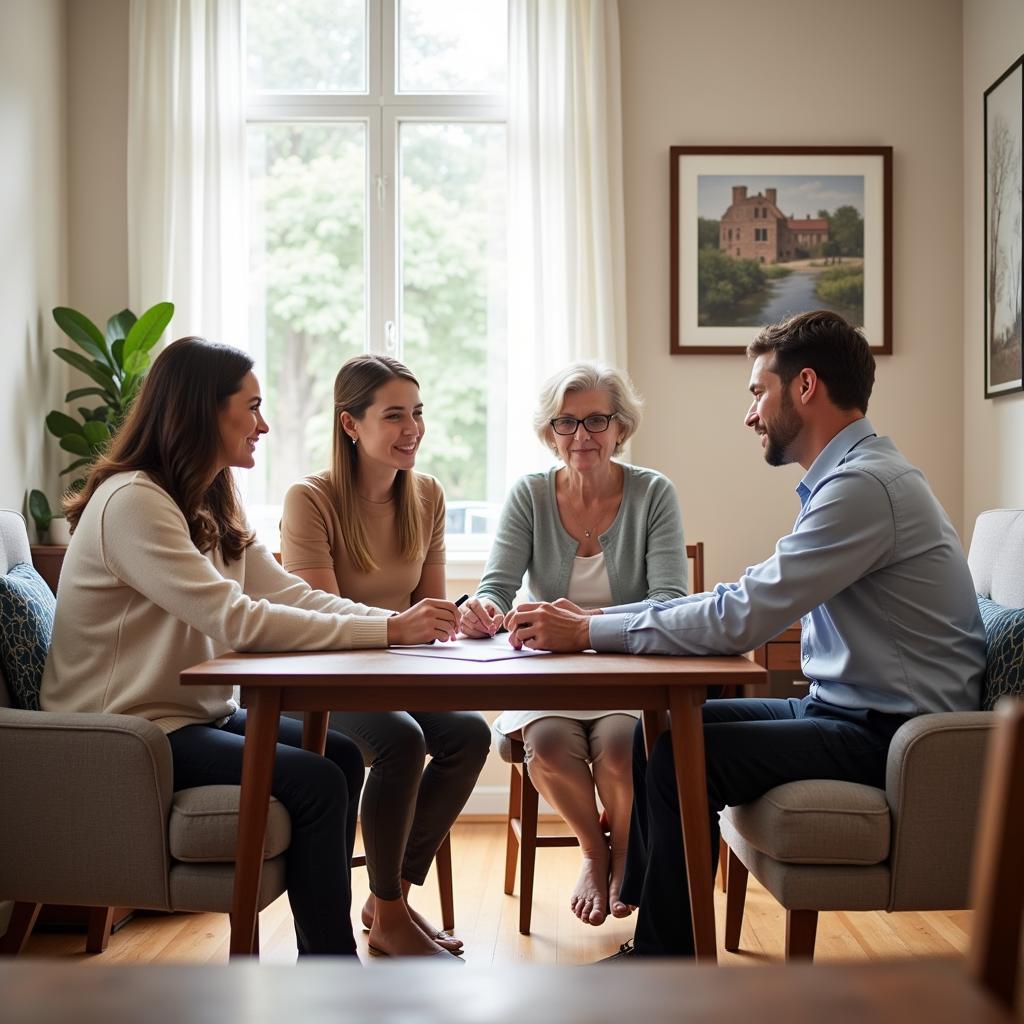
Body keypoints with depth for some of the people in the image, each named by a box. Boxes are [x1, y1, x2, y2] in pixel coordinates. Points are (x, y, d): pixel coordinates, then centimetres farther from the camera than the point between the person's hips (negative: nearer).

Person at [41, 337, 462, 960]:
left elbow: (290, 594, 2)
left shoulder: (210, 506, 10)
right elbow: (236, 621, -28)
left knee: (342, 755, 2)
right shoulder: (132, 501, -21)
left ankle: (322, 947, 10)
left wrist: (403, 623, -13)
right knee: (315, 781, -18)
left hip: (194, 714, 10)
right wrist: (386, 631, -26)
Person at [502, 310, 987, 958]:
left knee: (685, 758, -19)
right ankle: (653, 935, 15)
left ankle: (665, 960, -1)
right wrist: (601, 618, 3)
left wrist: (589, 631, -17)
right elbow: (747, 598, 11)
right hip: (851, 710, 10)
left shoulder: (864, 484, -21)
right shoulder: (850, 476, 13)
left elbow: (741, 618, -25)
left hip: (892, 734, -10)